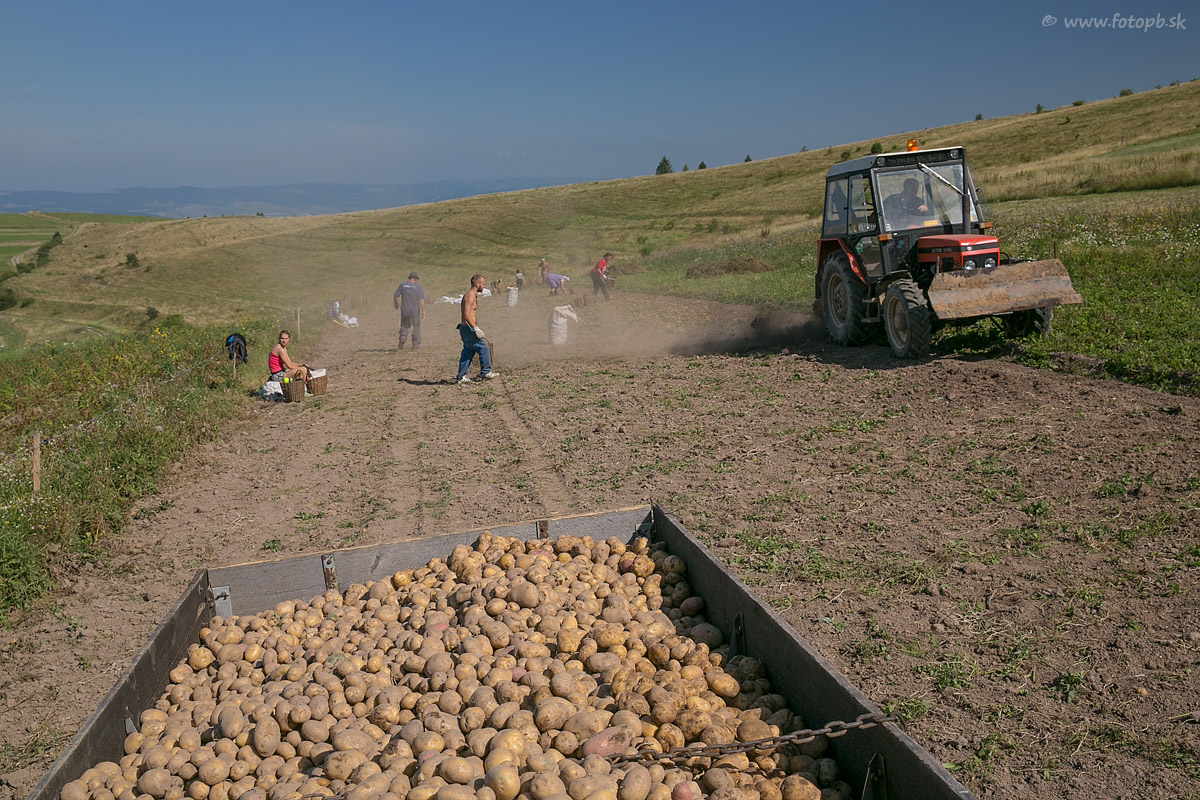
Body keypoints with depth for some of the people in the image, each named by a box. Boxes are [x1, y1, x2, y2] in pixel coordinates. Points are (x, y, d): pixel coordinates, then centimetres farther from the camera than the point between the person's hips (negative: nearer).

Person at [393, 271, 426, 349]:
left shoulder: (402, 285, 2)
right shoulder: (418, 286, -6)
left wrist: (396, 303, 22)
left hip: (404, 310, 2)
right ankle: (416, 344, 13)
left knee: (404, 326, 18)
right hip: (415, 311, -2)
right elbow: (421, 299, -14)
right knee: (416, 327, 13)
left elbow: (395, 296, 4)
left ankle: (403, 336, -10)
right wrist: (423, 310, -9)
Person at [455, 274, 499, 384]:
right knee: (484, 347, -3)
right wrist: (476, 328, -24)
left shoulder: (472, 296, 17)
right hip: (468, 328, -10)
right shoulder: (470, 296, -15)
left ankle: (461, 377, 11)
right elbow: (467, 315, -23)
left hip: (466, 328, 10)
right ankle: (486, 372, 5)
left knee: (468, 352, 10)